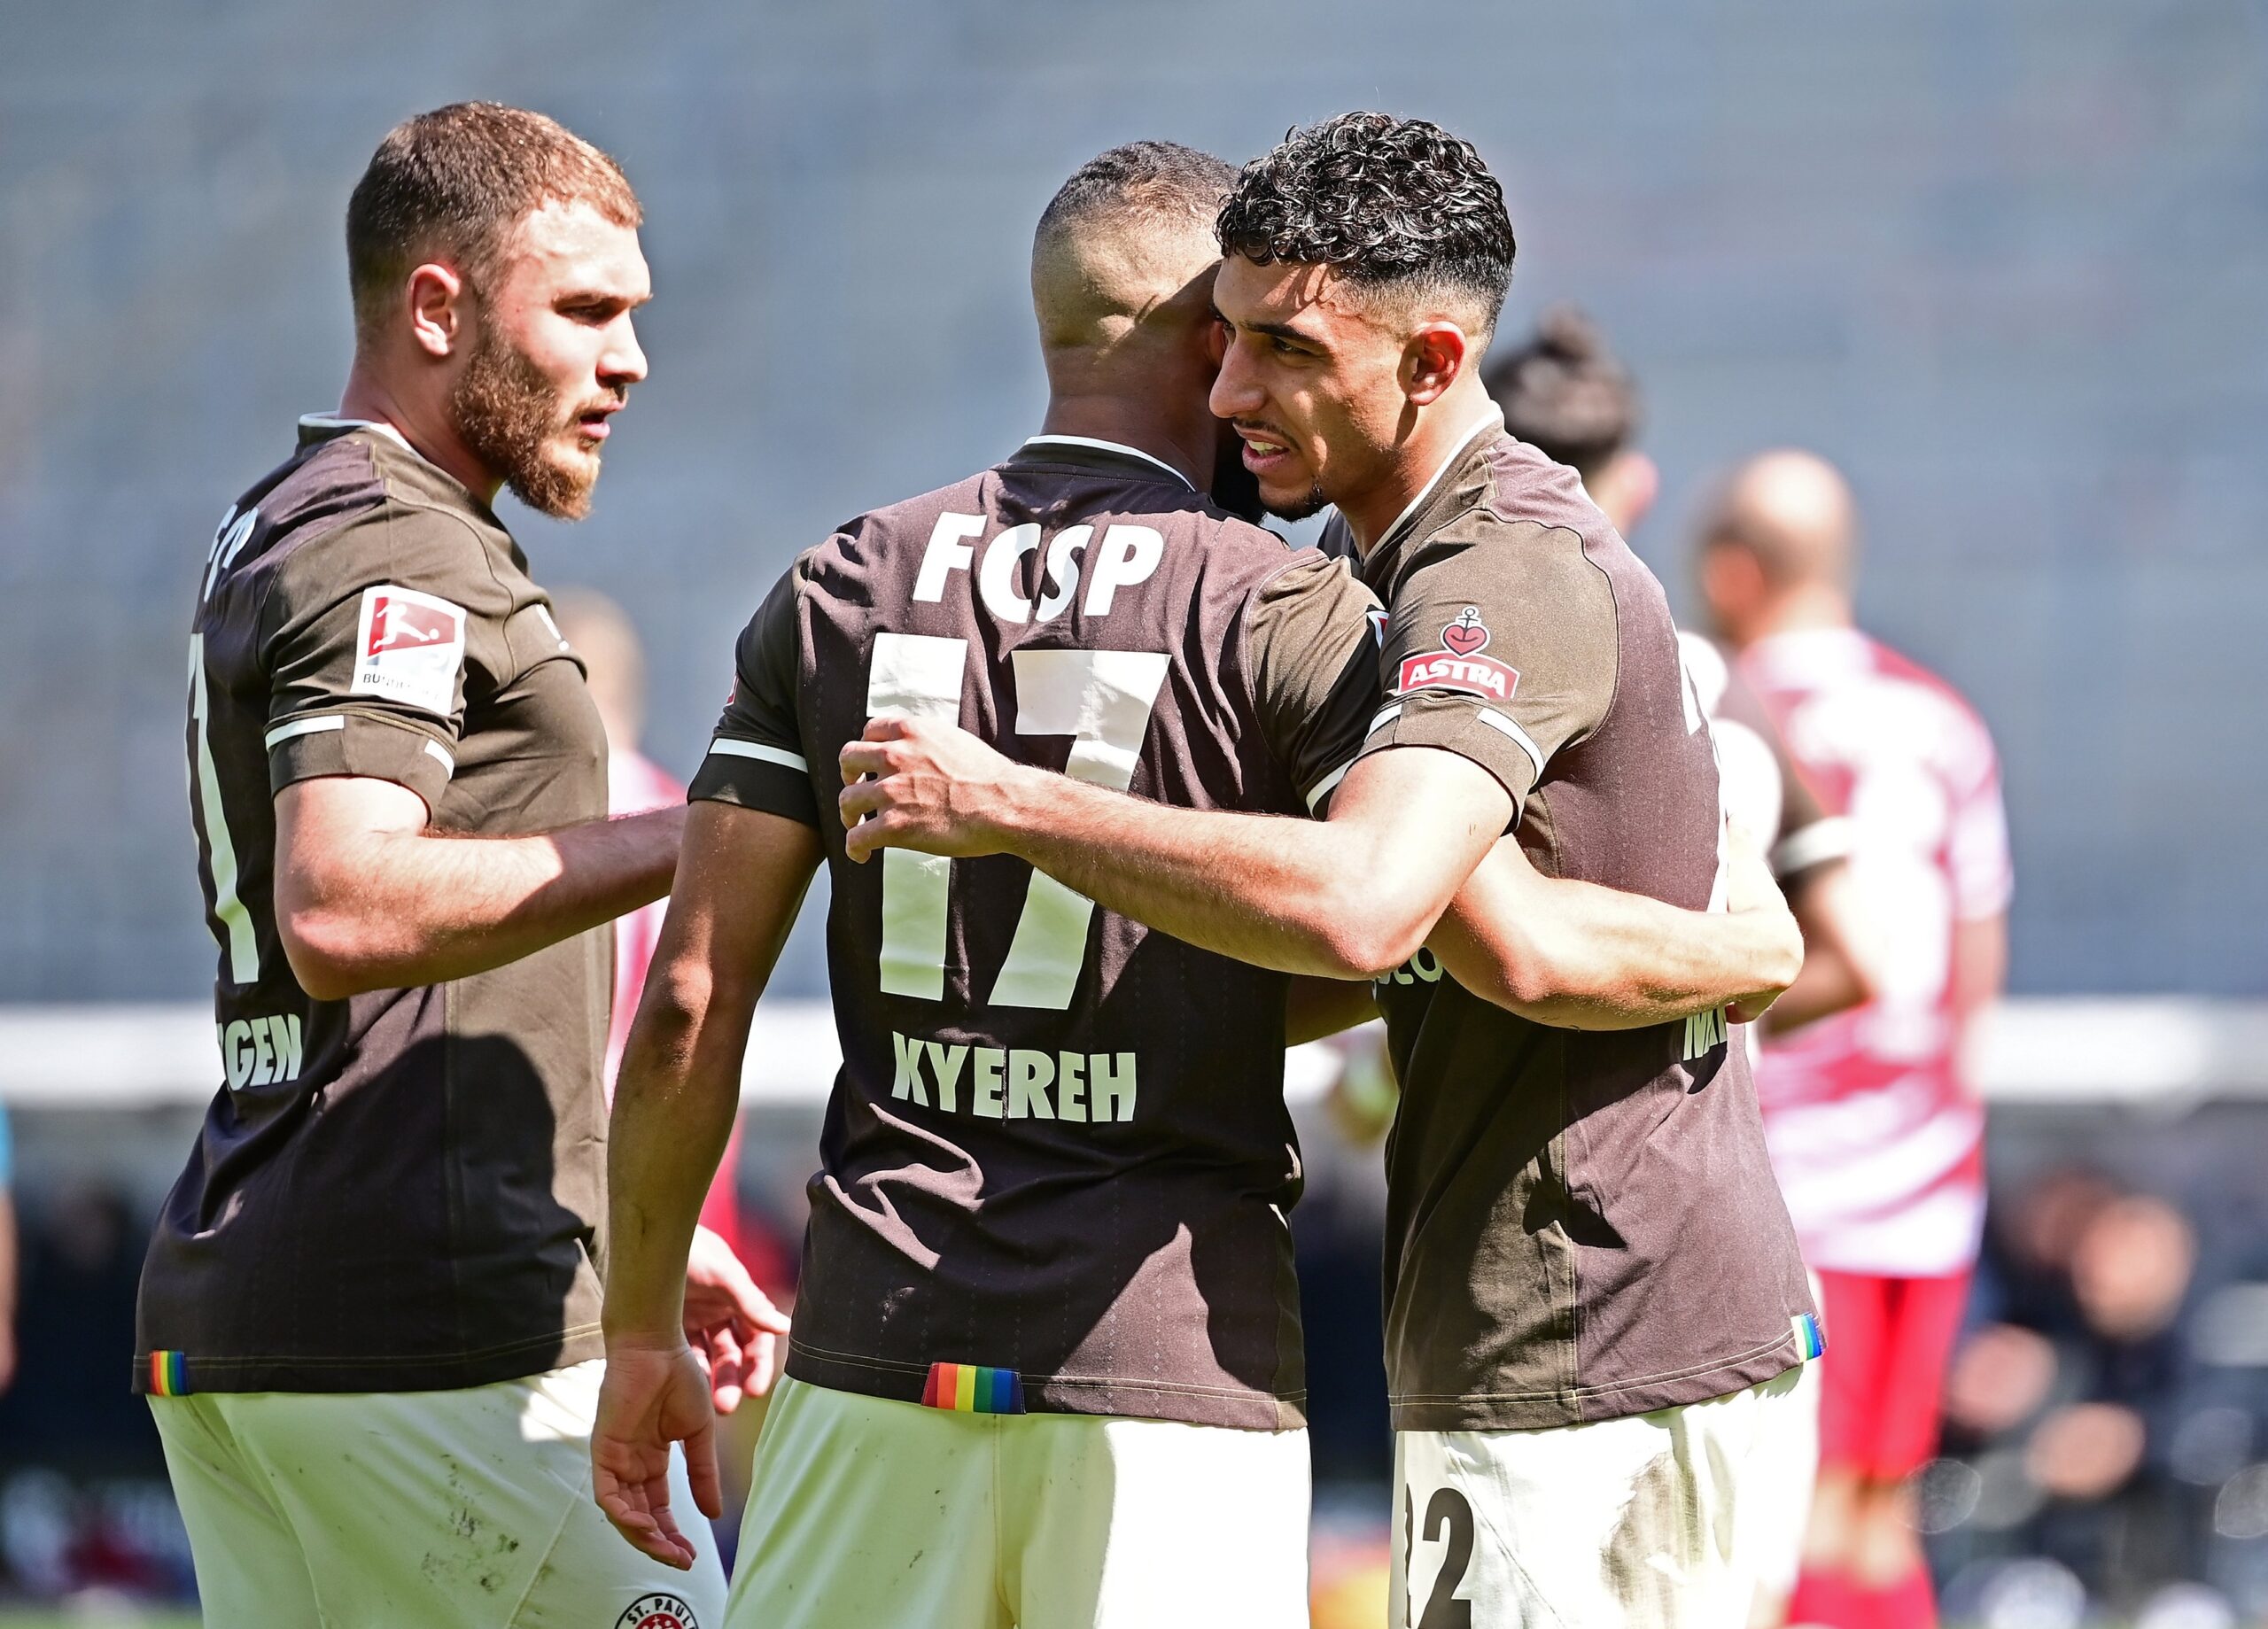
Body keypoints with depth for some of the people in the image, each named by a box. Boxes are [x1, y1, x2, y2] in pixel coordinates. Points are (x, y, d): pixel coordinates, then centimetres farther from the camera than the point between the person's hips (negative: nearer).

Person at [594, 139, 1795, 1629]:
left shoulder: (841, 592, 8)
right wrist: (1754, 951, 6)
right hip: (1172, 1362, -3)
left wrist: (643, 1329, 14)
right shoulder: (1276, 612, -4)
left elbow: (692, 1000, 6)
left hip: (881, 1340, 3)